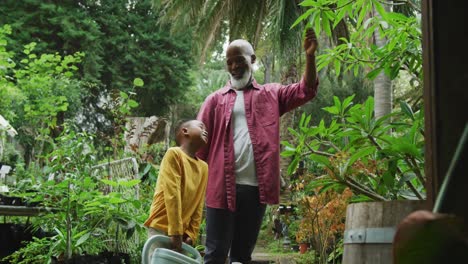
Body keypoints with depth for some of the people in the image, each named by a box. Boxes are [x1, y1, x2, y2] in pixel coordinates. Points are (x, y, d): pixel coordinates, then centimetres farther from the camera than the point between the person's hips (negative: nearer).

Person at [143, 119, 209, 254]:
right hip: (161, 227, -6)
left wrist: (191, 234, 0)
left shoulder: (204, 167, 12)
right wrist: (175, 231, -18)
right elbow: (172, 194, -14)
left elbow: (199, 206, 10)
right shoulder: (174, 154, -7)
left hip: (183, 231, 6)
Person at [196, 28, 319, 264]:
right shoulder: (215, 99, 10)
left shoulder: (270, 94, 12)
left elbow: (306, 91, 0)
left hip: (256, 187, 1)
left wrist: (310, 56, -14)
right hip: (222, 187, -1)